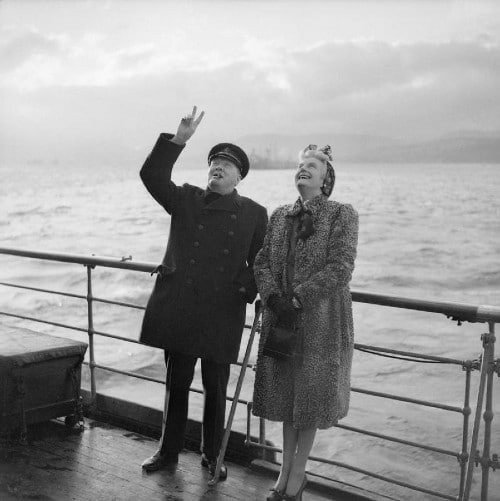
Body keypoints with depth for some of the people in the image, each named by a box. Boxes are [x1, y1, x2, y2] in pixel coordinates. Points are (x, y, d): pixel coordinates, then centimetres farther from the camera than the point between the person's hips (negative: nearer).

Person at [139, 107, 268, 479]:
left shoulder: (255, 214, 6)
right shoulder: (185, 200, 7)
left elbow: (261, 262, 10)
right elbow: (152, 176, -8)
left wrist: (256, 293, -3)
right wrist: (178, 140, -16)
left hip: (222, 313, -1)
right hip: (179, 308, 1)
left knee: (216, 388, 8)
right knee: (176, 383, 12)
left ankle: (213, 456, 27)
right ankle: (169, 451, 29)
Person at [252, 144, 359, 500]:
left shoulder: (343, 215, -6)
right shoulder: (280, 216, 10)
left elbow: (340, 267, -15)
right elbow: (262, 262, 6)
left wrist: (298, 298, -19)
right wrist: (274, 297, -12)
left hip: (321, 320, -4)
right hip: (281, 318, 5)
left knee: (311, 392, 6)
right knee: (285, 393, 13)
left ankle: (298, 471, 24)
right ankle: (286, 468, 29)